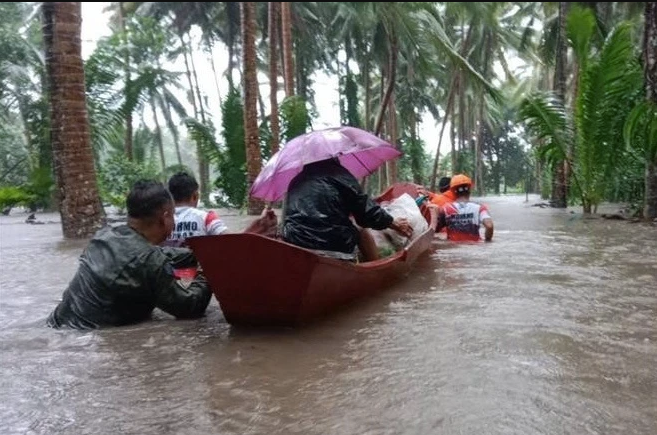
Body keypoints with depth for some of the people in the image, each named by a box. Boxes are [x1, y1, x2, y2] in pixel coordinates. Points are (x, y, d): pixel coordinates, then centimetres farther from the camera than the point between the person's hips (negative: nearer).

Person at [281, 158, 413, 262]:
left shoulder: (295, 182, 18)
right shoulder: (337, 174, 3)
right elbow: (366, 210, 1)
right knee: (361, 232, 21)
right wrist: (393, 223, 17)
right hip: (333, 246, -5)